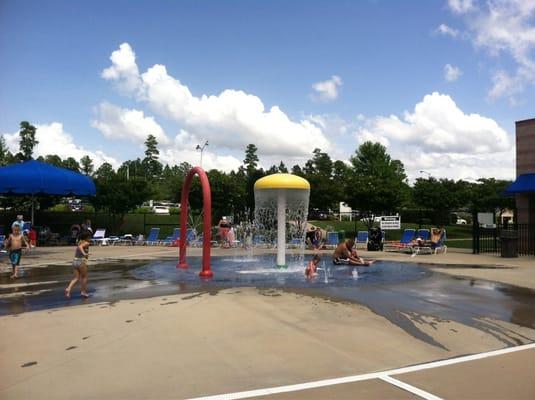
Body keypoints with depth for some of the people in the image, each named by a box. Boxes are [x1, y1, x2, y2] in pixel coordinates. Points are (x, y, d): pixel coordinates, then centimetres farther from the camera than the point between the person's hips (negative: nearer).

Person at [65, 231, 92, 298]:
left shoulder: (80, 242, 18)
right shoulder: (86, 243, -5)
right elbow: (80, 247, -25)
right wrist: (84, 253, -39)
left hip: (75, 261, 7)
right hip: (81, 262, -7)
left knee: (76, 278, 8)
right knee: (84, 277, 12)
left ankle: (68, 289, -13)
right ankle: (83, 291, 16)